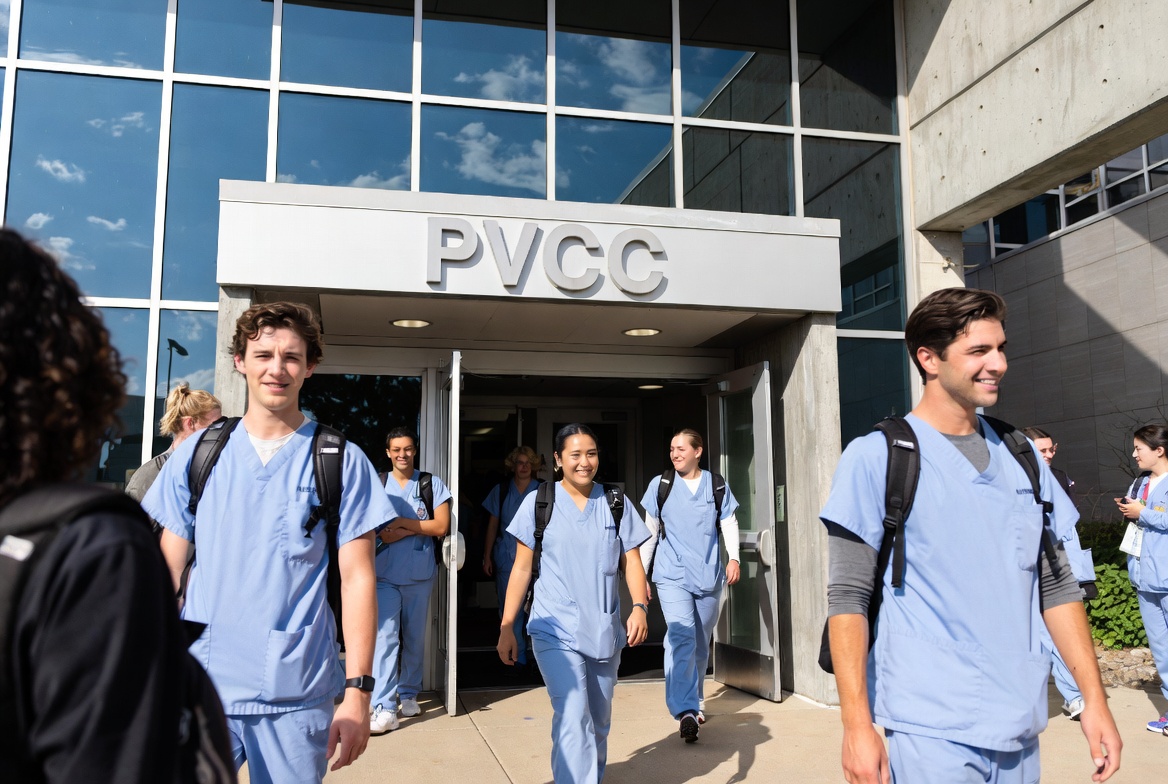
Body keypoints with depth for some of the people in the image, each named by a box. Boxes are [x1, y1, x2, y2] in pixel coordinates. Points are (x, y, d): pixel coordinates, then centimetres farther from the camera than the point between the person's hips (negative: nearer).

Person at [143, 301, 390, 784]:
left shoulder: (342, 462, -2)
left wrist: (357, 691, -9)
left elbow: (357, 579, -4)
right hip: (200, 688, 2)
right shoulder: (195, 454, 5)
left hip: (296, 696, -1)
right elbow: (169, 571, 8)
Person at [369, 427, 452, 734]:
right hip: (385, 575, -1)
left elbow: (441, 527, -6)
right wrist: (417, 528, -12)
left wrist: (401, 522, -10)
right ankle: (384, 708, -9)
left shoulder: (432, 484, 3)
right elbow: (376, 533, -6)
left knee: (415, 638, 11)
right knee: (385, 637, -10)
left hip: (420, 575, 1)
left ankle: (409, 693, 28)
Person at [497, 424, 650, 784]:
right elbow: (522, 568, 1)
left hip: (605, 632, 3)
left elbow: (631, 562, 4)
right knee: (573, 719, -18)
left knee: (599, 723, 16)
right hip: (556, 632, -3)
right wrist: (506, 627, -1)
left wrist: (640, 606, -14)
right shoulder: (538, 502, -1)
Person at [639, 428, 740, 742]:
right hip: (672, 575, -2)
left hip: (709, 575, 2)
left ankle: (694, 702, 30)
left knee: (700, 643, 12)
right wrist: (641, 572, 8)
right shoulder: (660, 485, 5)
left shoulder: (717, 485, 7)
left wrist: (733, 557, -10)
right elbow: (650, 531, 9)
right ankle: (685, 711, -23)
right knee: (681, 637, -19)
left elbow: (729, 523, 6)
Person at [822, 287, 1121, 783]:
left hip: (1020, 724, 5)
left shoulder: (1023, 458, 8)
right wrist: (857, 724, -16)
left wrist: (1094, 698, 6)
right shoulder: (875, 457, -8)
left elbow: (1056, 585, 12)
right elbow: (848, 597, -11)